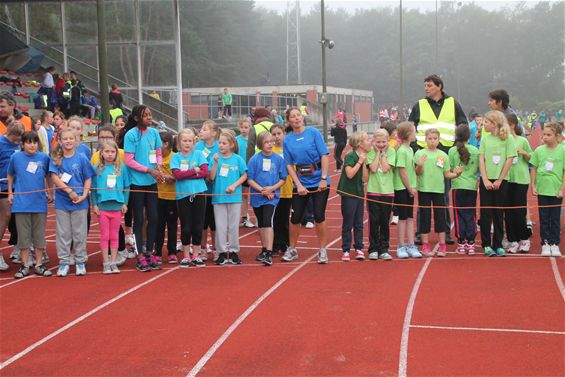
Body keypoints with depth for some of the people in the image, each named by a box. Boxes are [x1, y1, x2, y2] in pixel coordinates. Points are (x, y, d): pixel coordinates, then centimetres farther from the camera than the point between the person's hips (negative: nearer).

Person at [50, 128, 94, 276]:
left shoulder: (81, 158, -2)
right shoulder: (56, 158, -1)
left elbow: (88, 179, 2)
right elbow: (54, 177, -10)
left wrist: (84, 195, -11)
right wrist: (69, 191, -18)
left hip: (80, 202, 0)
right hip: (62, 201, 1)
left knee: (79, 233, 7)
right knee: (63, 233, 7)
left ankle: (80, 262, 17)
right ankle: (64, 262, 16)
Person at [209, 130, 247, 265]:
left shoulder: (237, 159, -1)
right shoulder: (216, 158, 0)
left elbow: (244, 175, 4)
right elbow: (212, 177, -5)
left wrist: (234, 185, -10)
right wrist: (216, 162, -15)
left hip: (234, 197, -1)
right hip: (218, 197, 1)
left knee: (233, 225, 6)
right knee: (220, 226, 4)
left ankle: (234, 251, 16)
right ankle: (222, 253, 12)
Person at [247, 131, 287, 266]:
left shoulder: (279, 159, -2)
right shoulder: (254, 159, -3)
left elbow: (283, 179, 2)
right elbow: (250, 179, -3)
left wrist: (272, 188, -13)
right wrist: (262, 190, -13)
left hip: (272, 197, -2)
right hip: (257, 197, 2)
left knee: (267, 222, -16)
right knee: (261, 224, 15)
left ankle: (269, 254, -18)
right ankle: (264, 250, 30)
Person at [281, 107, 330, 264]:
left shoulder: (314, 132, -4)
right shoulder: (287, 140, 2)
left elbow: (324, 156, -7)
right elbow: (289, 165, 1)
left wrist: (323, 179, -14)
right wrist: (298, 185, -9)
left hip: (319, 182, -2)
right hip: (300, 183, 2)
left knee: (319, 217, -2)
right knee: (295, 218, 5)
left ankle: (322, 250, 13)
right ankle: (292, 249, 23)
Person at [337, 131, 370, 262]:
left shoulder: (365, 158, 8)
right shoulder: (350, 156, -12)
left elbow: (365, 179, 0)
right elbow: (350, 174, -24)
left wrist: (364, 163, -9)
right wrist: (359, 162, -17)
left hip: (359, 193, 6)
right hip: (348, 194, -6)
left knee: (359, 224, 8)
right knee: (348, 224, 0)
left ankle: (359, 249, 15)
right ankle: (345, 250, 7)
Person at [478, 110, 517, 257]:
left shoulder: (508, 138, -4)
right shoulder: (485, 138, 4)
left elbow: (509, 160, -5)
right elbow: (481, 159, 2)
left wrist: (499, 180, -8)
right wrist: (485, 180, -8)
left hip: (501, 181, -2)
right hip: (486, 180, 2)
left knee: (499, 213, 5)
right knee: (486, 213, 1)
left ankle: (498, 245, 13)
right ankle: (486, 245, 8)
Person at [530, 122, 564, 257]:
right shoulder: (539, 150, 1)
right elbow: (534, 169, 8)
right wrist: (533, 186, 2)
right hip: (542, 189, 2)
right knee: (544, 218, 7)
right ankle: (545, 243, 13)